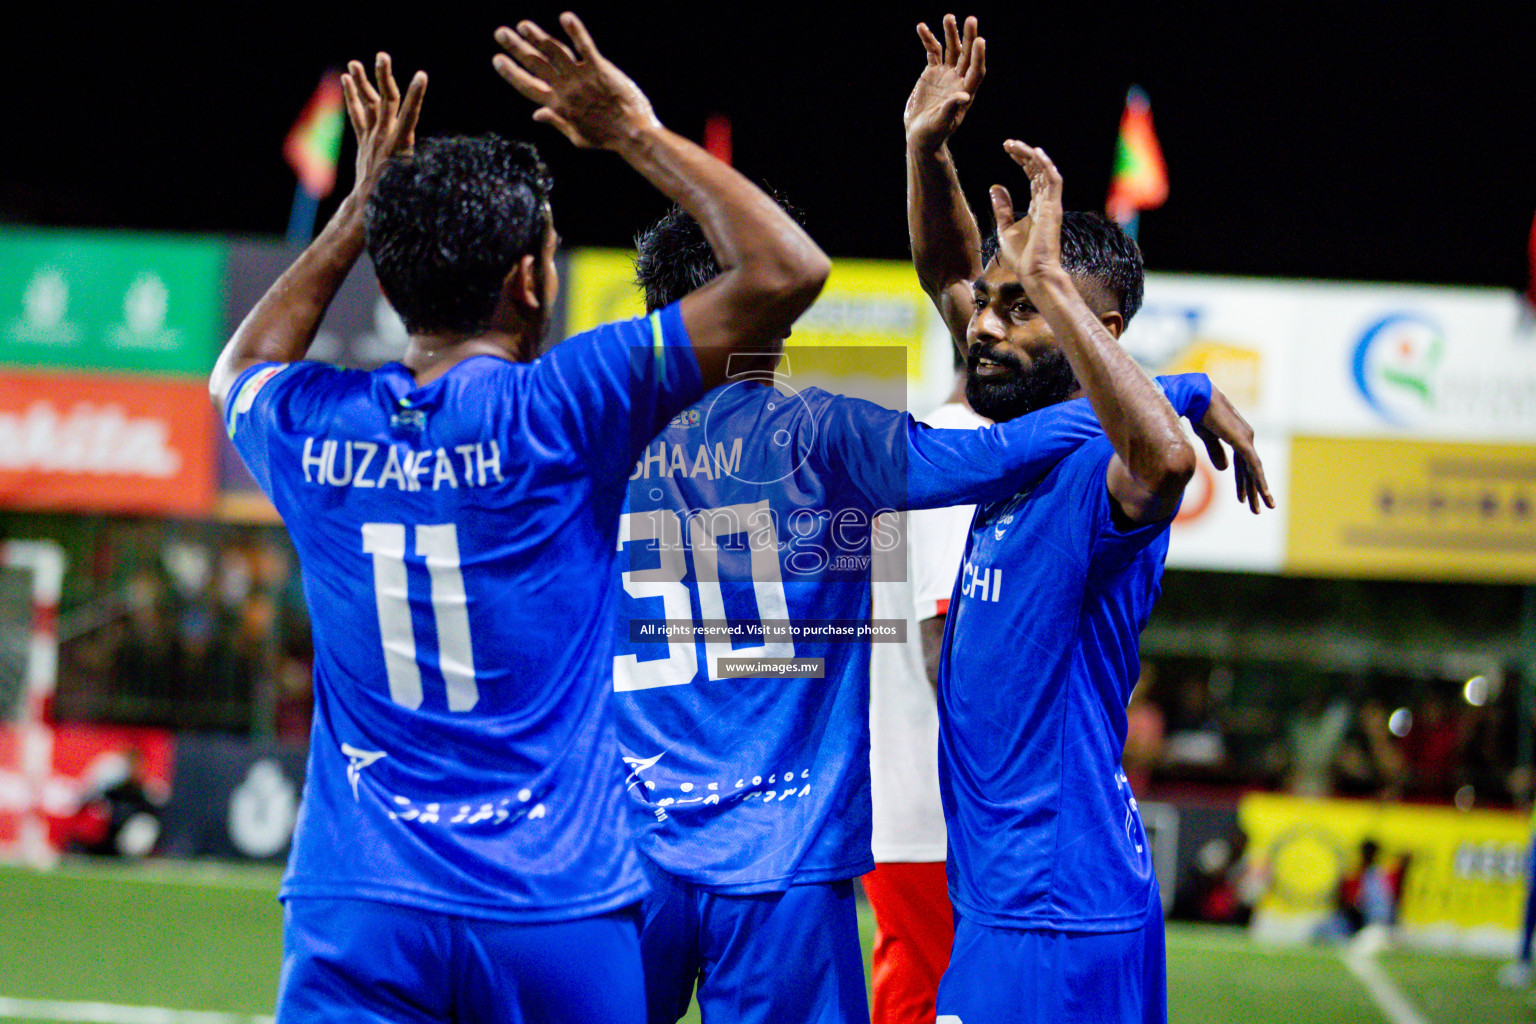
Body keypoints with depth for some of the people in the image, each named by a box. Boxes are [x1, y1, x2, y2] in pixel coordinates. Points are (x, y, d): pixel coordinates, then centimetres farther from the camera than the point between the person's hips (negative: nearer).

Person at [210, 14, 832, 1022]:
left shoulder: (308, 427, 2)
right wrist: (641, 135, 2)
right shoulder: (560, 409, -10)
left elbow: (240, 369, 30)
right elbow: (787, 268, -9)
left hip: (356, 912, 3)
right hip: (553, 907, -3)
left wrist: (361, 208, 28)